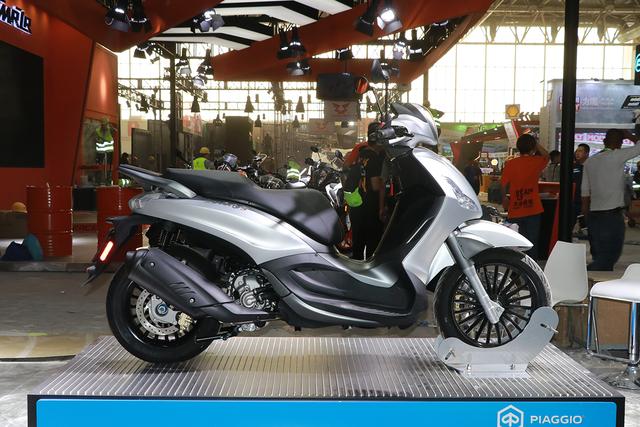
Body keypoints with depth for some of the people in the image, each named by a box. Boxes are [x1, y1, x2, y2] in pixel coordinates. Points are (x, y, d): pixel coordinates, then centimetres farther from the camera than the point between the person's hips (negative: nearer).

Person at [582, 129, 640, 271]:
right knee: (609, 256, -4)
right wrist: (628, 135, 13)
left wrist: (587, 216, 19)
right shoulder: (616, 156, -10)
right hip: (613, 215, -7)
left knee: (599, 256, 12)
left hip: (594, 215, 7)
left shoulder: (590, 161, 9)